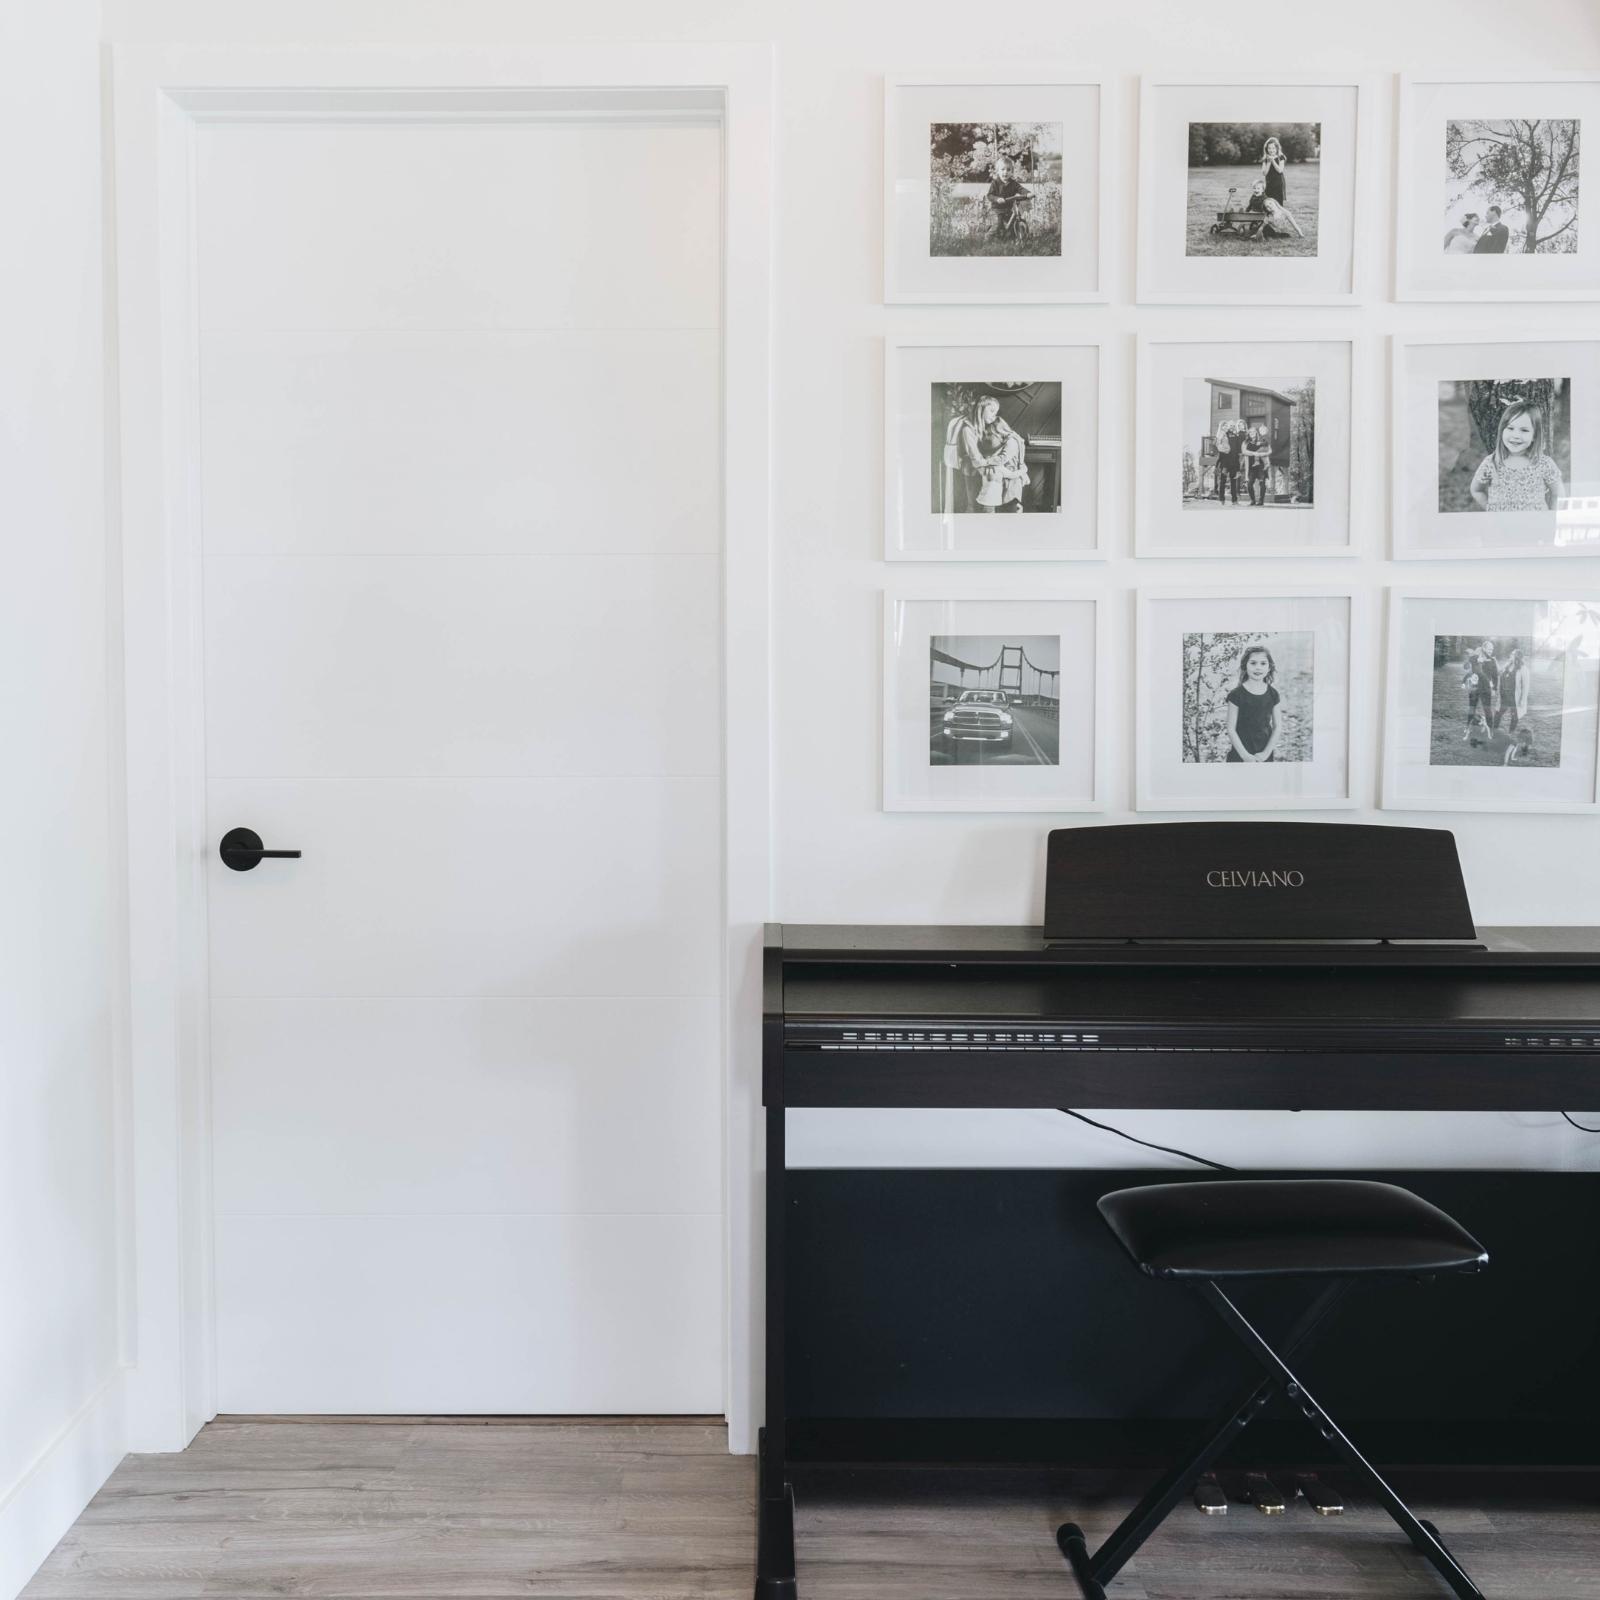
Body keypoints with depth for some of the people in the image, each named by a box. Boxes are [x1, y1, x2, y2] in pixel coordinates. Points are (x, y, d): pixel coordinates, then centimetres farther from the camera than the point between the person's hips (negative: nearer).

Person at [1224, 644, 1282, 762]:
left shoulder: (1272, 694, 4)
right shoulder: (1236, 694, -6)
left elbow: (1277, 727, 8)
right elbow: (1231, 729, -7)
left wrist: (1266, 752, -3)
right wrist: (1245, 755, -12)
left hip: (1265, 756, 3)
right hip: (1240, 754, -3)